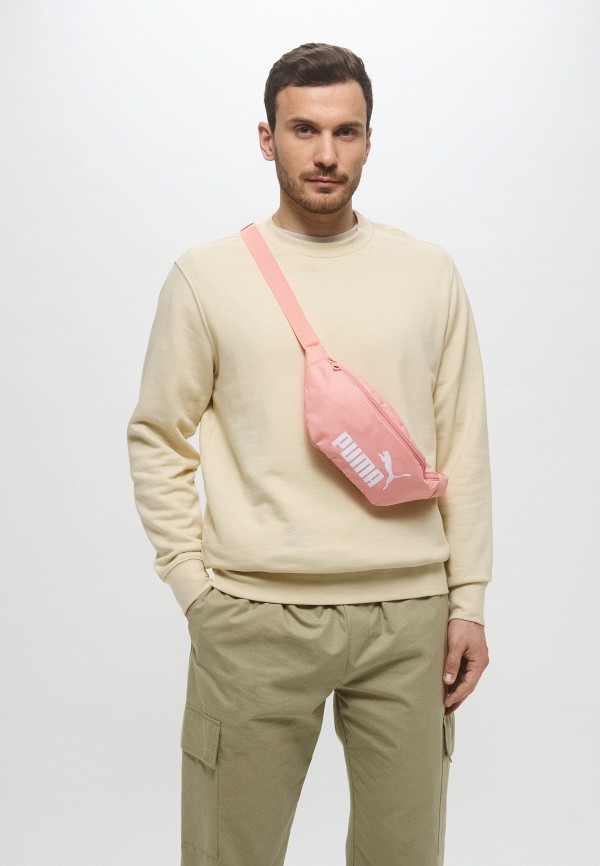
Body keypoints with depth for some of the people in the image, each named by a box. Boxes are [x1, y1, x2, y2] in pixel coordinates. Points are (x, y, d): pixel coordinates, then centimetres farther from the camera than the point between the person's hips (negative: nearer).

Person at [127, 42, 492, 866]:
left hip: (409, 614, 2)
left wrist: (468, 599, 3)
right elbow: (157, 438, 5)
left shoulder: (430, 274, 6)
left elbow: (463, 447, 6)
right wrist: (194, 583, -1)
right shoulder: (206, 276, 1)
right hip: (253, 619, -1)